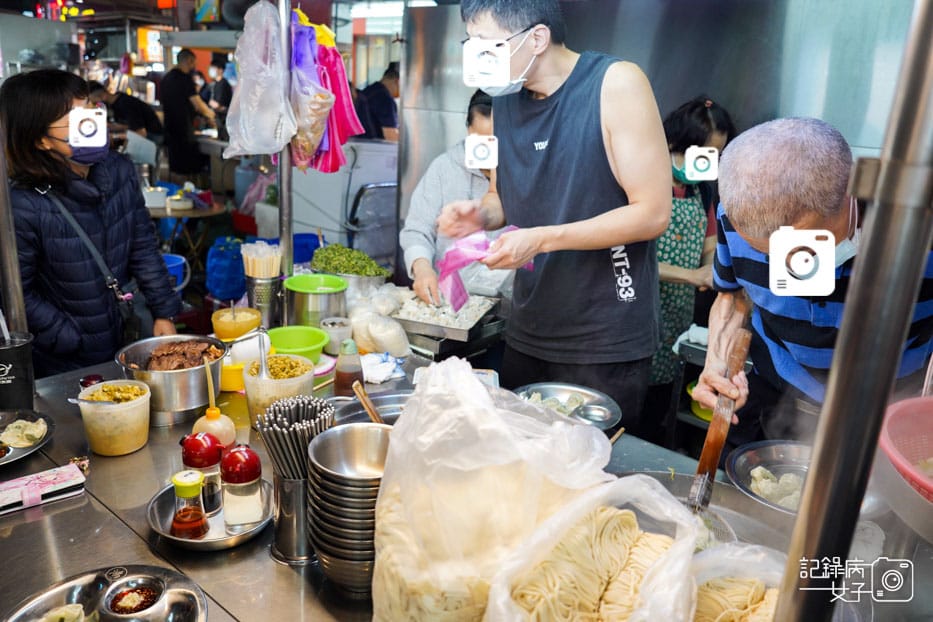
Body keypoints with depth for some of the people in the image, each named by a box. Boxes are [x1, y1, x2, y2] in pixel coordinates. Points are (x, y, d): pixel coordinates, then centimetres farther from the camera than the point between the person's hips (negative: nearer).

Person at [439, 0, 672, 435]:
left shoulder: (615, 84, -13)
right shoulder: (504, 100, 5)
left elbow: (653, 212, -15)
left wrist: (543, 239, -22)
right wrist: (479, 214, -6)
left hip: (606, 344, -5)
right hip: (525, 337, 6)